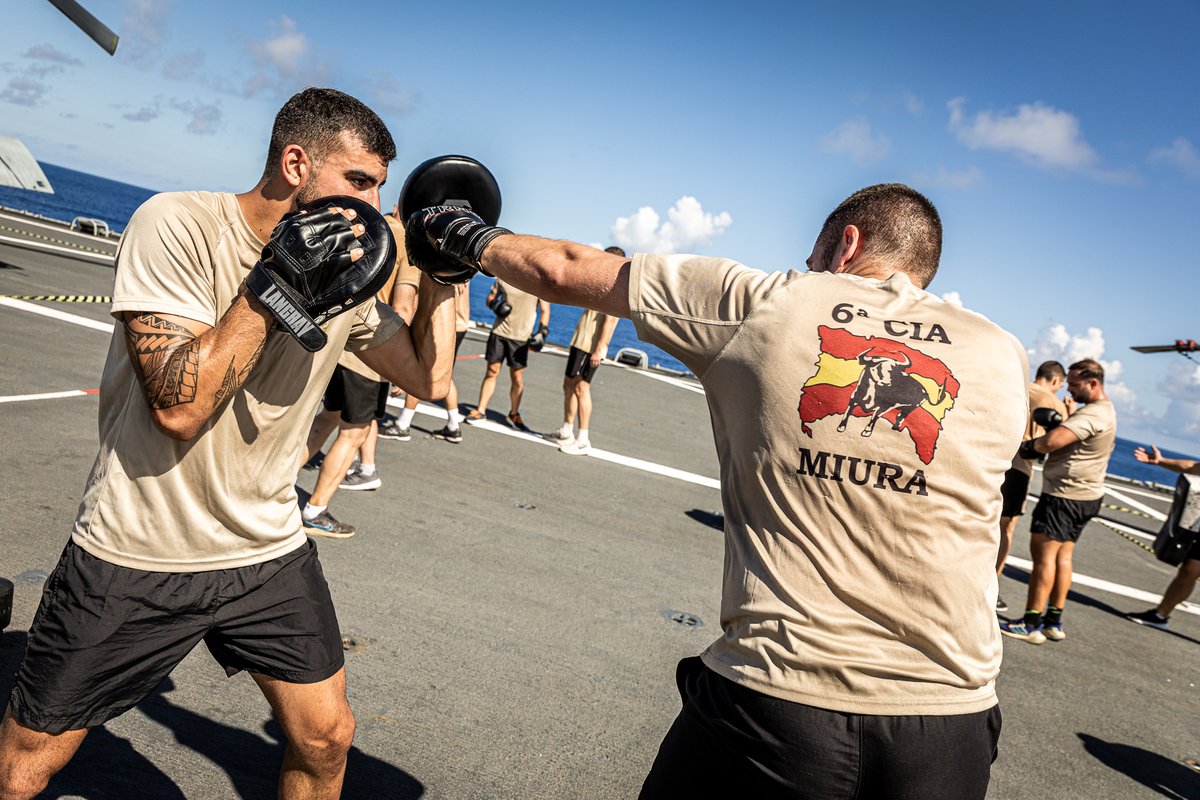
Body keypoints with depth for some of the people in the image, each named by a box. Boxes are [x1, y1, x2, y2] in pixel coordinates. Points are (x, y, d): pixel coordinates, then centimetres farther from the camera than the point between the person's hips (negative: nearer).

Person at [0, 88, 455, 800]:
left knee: (327, 739, 9)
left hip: (269, 554, 5)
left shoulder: (344, 267, 0)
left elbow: (428, 376, 4)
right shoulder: (178, 225, -16)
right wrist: (277, 281, -26)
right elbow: (179, 406, -25)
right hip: (132, 561, -4)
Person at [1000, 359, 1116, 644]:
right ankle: (1054, 621, 17)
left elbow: (1052, 441, -33)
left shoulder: (1091, 414, -21)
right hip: (1086, 494, 11)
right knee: (1062, 556, 13)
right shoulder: (1107, 411, 15)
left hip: (1065, 494, -11)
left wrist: (1030, 445, -12)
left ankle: (1031, 624, -7)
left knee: (1044, 553, -8)